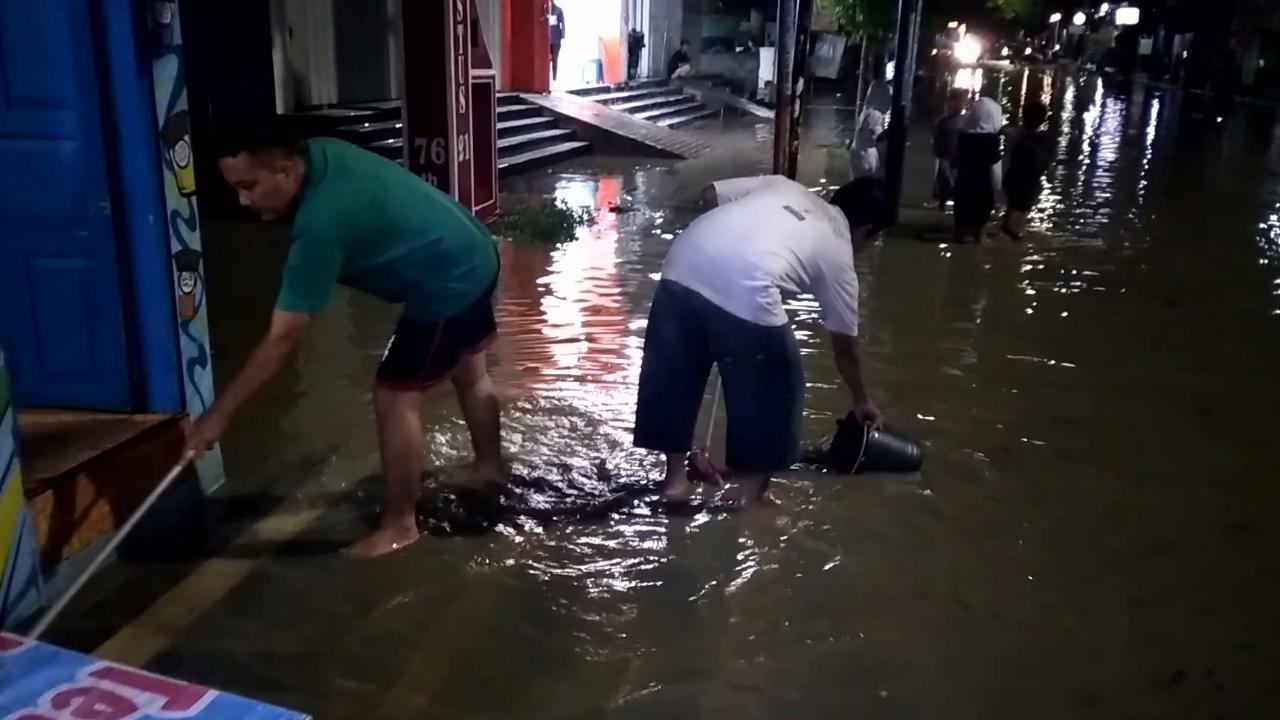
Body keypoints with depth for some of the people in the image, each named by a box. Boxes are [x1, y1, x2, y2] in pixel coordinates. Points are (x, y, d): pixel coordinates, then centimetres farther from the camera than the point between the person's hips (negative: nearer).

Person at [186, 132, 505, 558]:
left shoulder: (321, 225, -30)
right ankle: (490, 465, 48)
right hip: (472, 257, 10)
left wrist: (219, 413, -23)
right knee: (469, 373, 27)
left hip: (446, 285, -10)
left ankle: (399, 525, 9)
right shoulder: (318, 153, -5)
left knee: (394, 400, -4)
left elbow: (283, 338, -28)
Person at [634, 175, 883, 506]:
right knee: (772, 388, 18)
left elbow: (711, 193, 23)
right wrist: (862, 401, 43)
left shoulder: (783, 186, 30)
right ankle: (751, 487, 28)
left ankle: (675, 476, 34)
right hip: (745, 291, -5)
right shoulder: (837, 251, 21)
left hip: (682, 263, 5)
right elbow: (845, 345, 28)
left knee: (674, 373, 21)